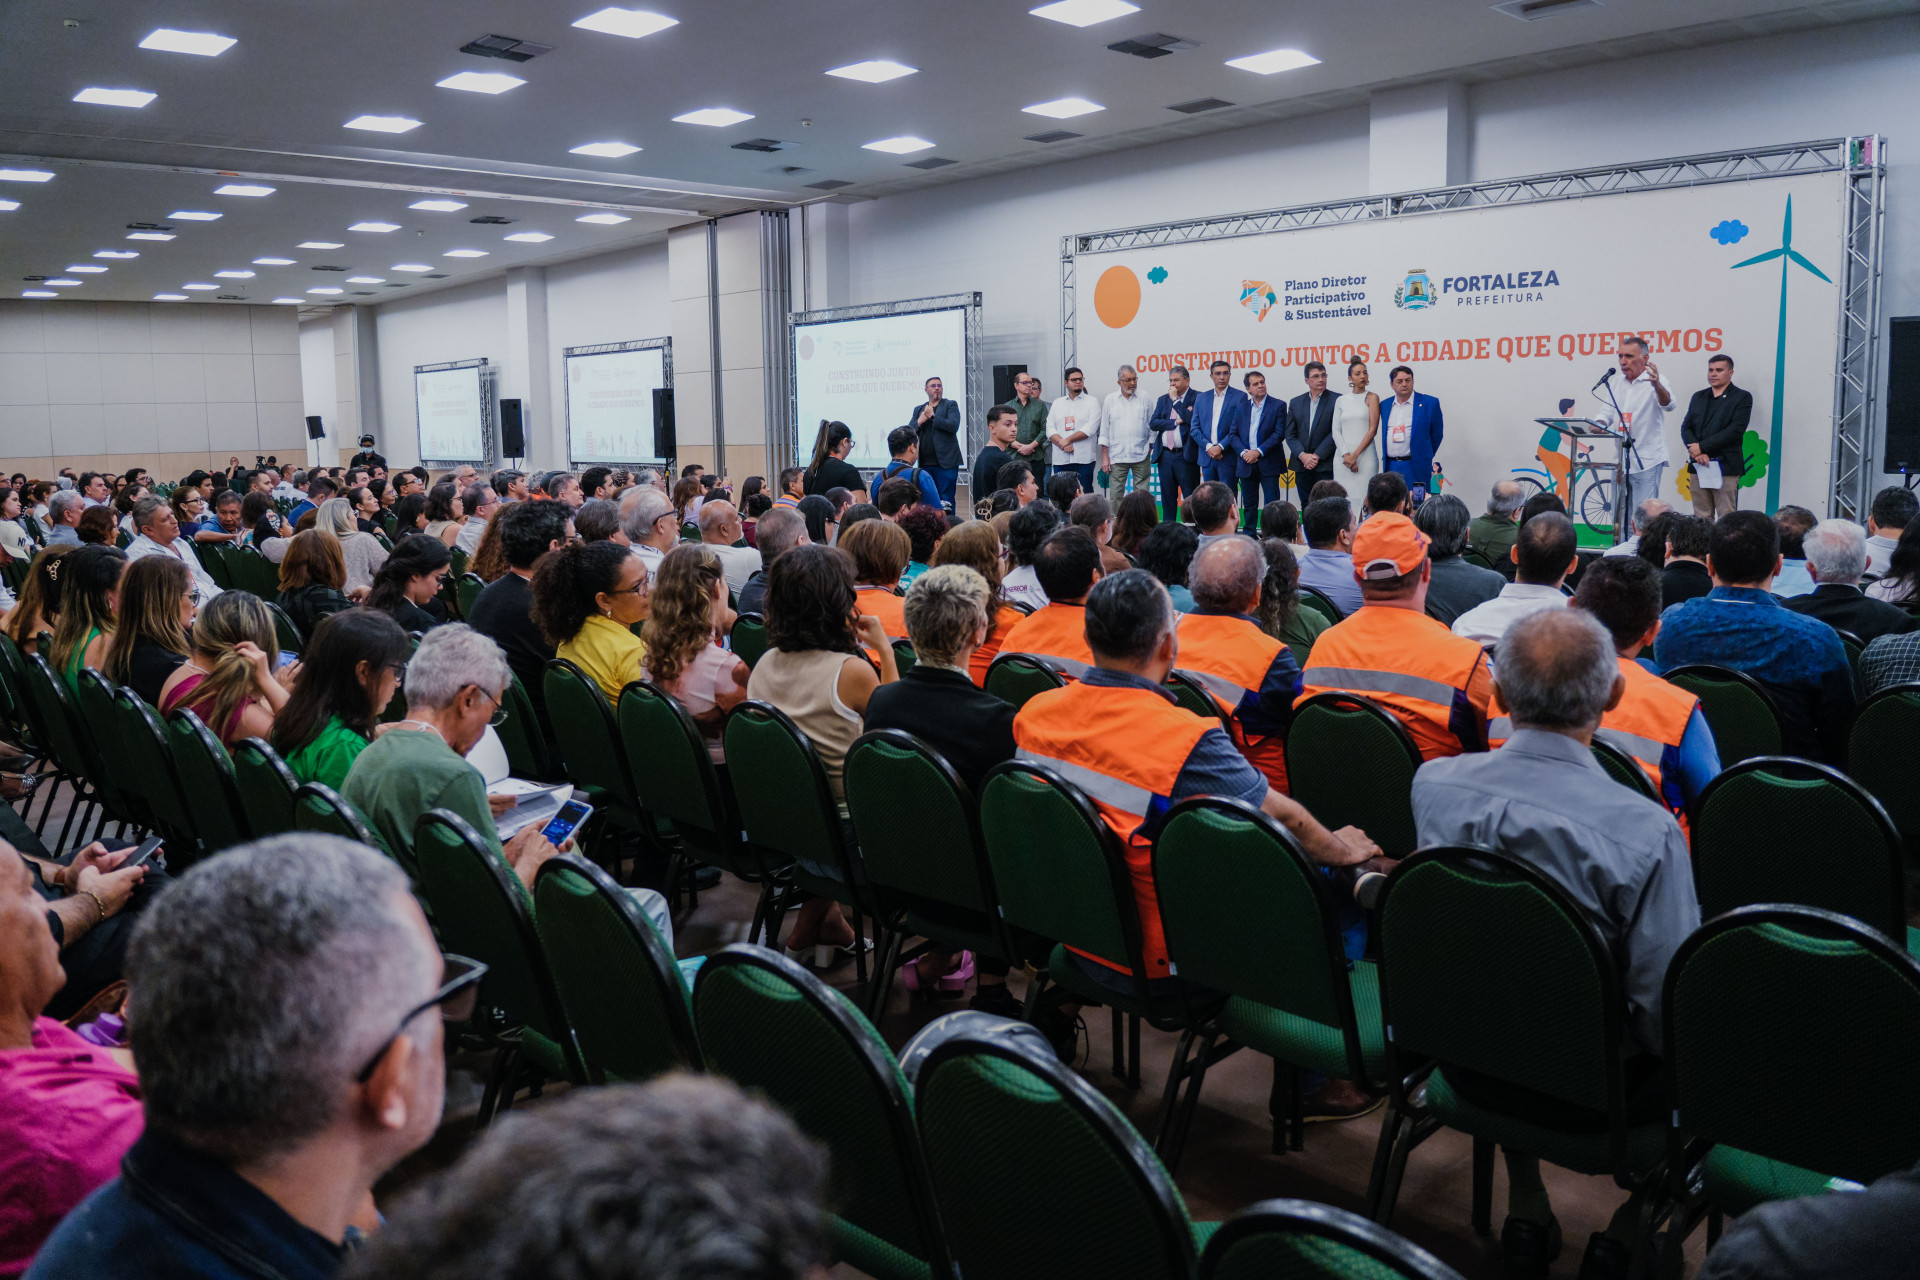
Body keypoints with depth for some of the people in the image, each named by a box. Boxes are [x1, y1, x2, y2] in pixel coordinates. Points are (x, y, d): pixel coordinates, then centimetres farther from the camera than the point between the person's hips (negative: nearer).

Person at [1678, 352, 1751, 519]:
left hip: (1726, 467, -5)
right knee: (1701, 517, 4)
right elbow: (1686, 427, 9)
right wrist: (1697, 453, -9)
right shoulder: (1698, 397, 18)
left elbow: (1735, 430, -9)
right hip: (1699, 465, 5)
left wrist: (1702, 447, -13)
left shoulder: (1742, 397, 3)